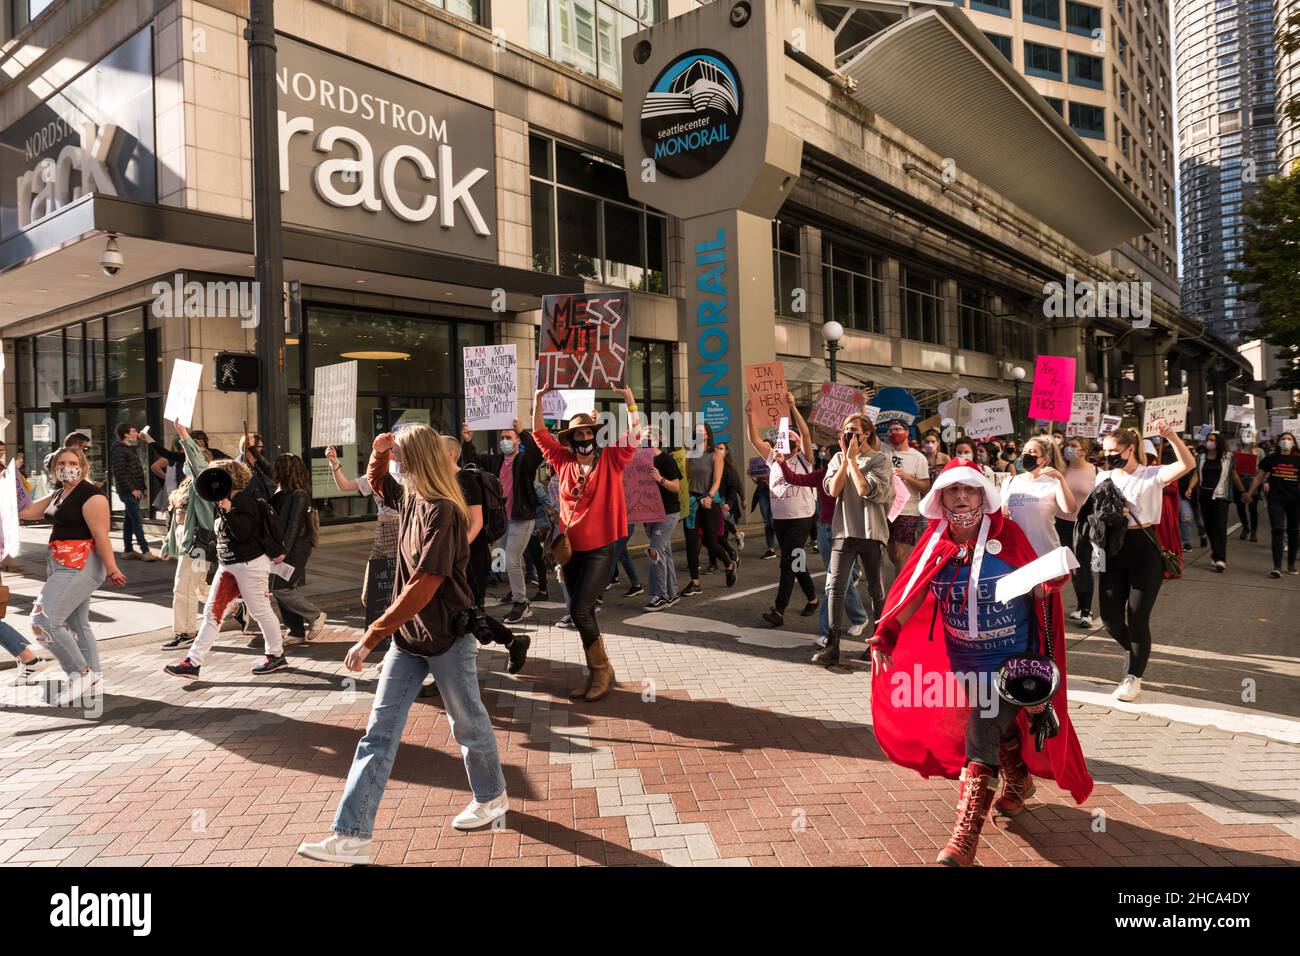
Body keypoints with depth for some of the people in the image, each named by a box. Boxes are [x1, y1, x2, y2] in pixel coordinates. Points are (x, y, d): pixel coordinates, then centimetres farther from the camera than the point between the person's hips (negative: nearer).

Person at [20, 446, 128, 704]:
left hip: (80, 565, -10)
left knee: (44, 620, -13)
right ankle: (92, 680, 21)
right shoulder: (58, 494, 16)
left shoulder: (91, 495, -13)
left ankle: (80, 673, -1)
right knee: (76, 625, 13)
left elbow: (101, 536, -18)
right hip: (62, 565, 10)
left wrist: (111, 569, -20)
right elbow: (26, 511, 14)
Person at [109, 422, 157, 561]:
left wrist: (143, 487, 16)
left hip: (135, 490, 10)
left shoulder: (131, 449, 18)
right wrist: (132, 489, -21)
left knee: (129, 520, 12)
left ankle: (128, 550, 17)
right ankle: (145, 551, -12)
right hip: (128, 491, -10)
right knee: (136, 521, -11)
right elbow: (120, 473, -19)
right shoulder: (119, 450, -12)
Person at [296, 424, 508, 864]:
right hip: (407, 635, 8)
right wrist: (378, 452, 3)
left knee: (467, 723, 12)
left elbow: (423, 587, -28)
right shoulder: (411, 496, 4)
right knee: (379, 733, 5)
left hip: (446, 637, -8)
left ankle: (492, 797, 37)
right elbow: (376, 482, 27)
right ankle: (351, 836, 9)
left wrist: (370, 637, -24)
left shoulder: (442, 511, -24)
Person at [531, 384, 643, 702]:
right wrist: (538, 401, 1)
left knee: (580, 611, -12)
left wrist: (630, 401, -19)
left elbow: (634, 437, -12)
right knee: (580, 613, 11)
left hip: (600, 548, -5)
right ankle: (596, 673, 25)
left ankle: (601, 668, 8)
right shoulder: (564, 461, 7)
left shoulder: (610, 459, -1)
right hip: (571, 548, 5)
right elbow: (540, 434, 9)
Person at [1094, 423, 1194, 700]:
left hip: (1144, 550, -4)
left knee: (1137, 618, 1)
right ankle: (1137, 654, 35)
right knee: (1110, 618, 3)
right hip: (1112, 550, 4)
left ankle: (1133, 676, 19)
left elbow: (1187, 464, -20)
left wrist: (1171, 435, -33)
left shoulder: (1152, 475, -3)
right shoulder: (1103, 476, 9)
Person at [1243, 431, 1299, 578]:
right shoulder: (1271, 459, 2)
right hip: (1276, 501, -1)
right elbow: (1259, 477, 10)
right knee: (1278, 532, -10)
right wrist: (1249, 493, 11)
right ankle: (1277, 567, -13)